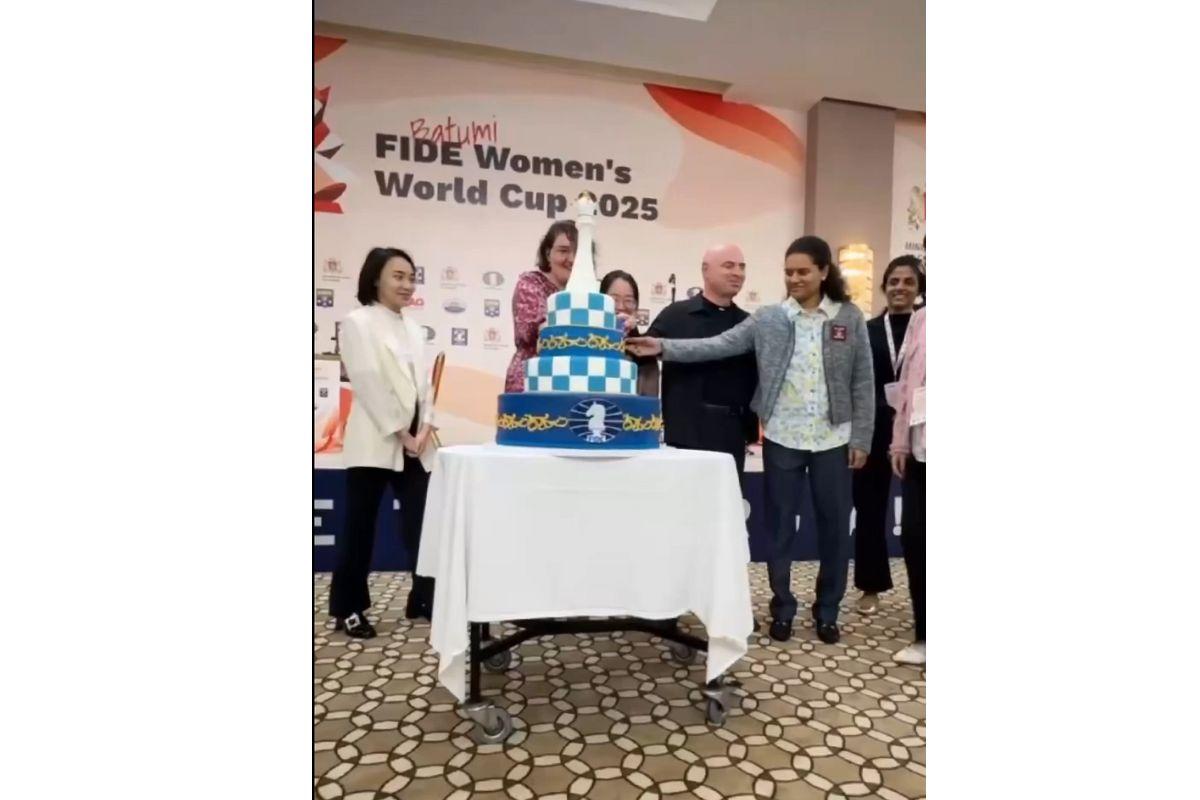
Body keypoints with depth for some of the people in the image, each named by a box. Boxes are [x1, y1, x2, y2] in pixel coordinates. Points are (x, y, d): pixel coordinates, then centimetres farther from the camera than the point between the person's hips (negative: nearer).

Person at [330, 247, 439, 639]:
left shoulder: (412, 327, 16)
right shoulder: (357, 322, -3)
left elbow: (423, 381, 11)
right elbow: (368, 383, -12)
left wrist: (424, 428, -4)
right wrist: (400, 433, -14)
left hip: (415, 442, 6)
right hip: (375, 441, -6)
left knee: (421, 521, 6)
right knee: (360, 526, 4)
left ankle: (424, 599, 19)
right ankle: (346, 609, 18)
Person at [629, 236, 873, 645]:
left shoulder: (850, 318, 1)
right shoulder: (767, 319, 0)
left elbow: (863, 382, 2)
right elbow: (718, 346, -8)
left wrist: (861, 438, -2)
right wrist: (664, 347, -20)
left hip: (833, 439, 1)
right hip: (782, 438, 0)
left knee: (834, 526, 10)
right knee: (780, 527, 8)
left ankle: (827, 611, 29)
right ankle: (782, 609, 26)